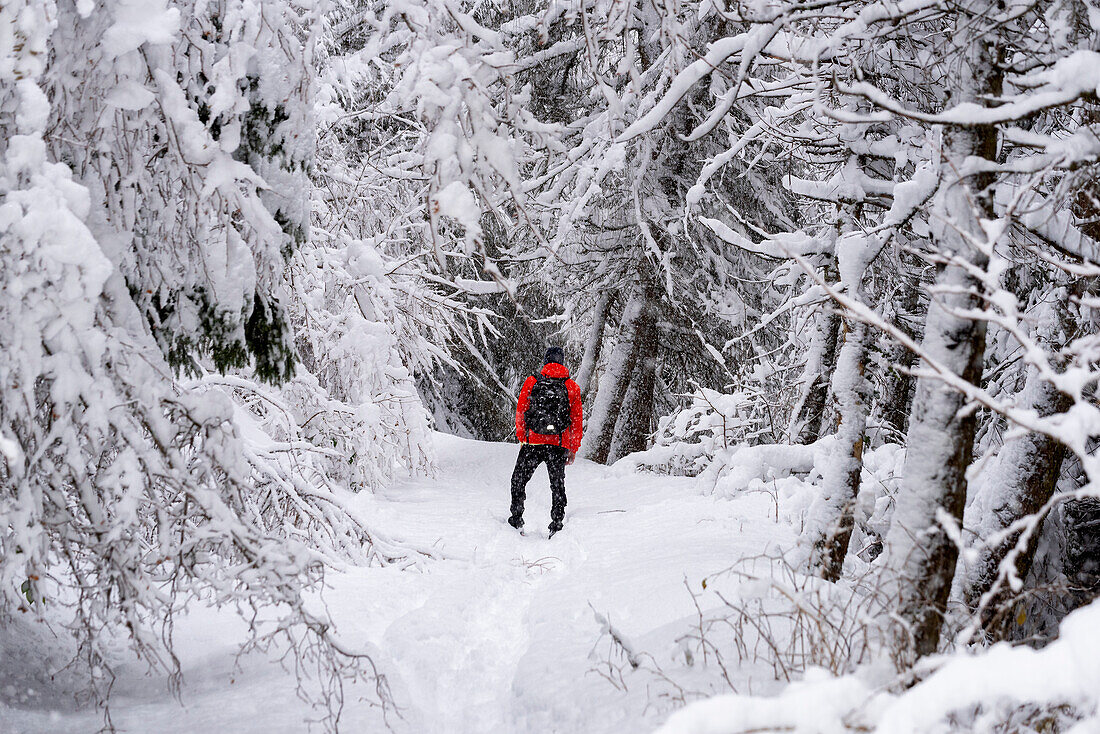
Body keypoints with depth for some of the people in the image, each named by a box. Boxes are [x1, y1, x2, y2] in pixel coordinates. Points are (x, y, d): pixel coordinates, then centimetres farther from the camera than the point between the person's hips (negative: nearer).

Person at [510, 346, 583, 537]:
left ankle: (516, 519, 13)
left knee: (519, 480, 15)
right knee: (558, 485, 12)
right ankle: (557, 523, 7)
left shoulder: (531, 381, 0)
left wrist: (522, 438, 11)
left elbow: (520, 412, 1)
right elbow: (577, 420, 5)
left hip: (532, 442, -1)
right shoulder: (572, 387, 4)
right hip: (559, 445, 1)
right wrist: (573, 449, 11)